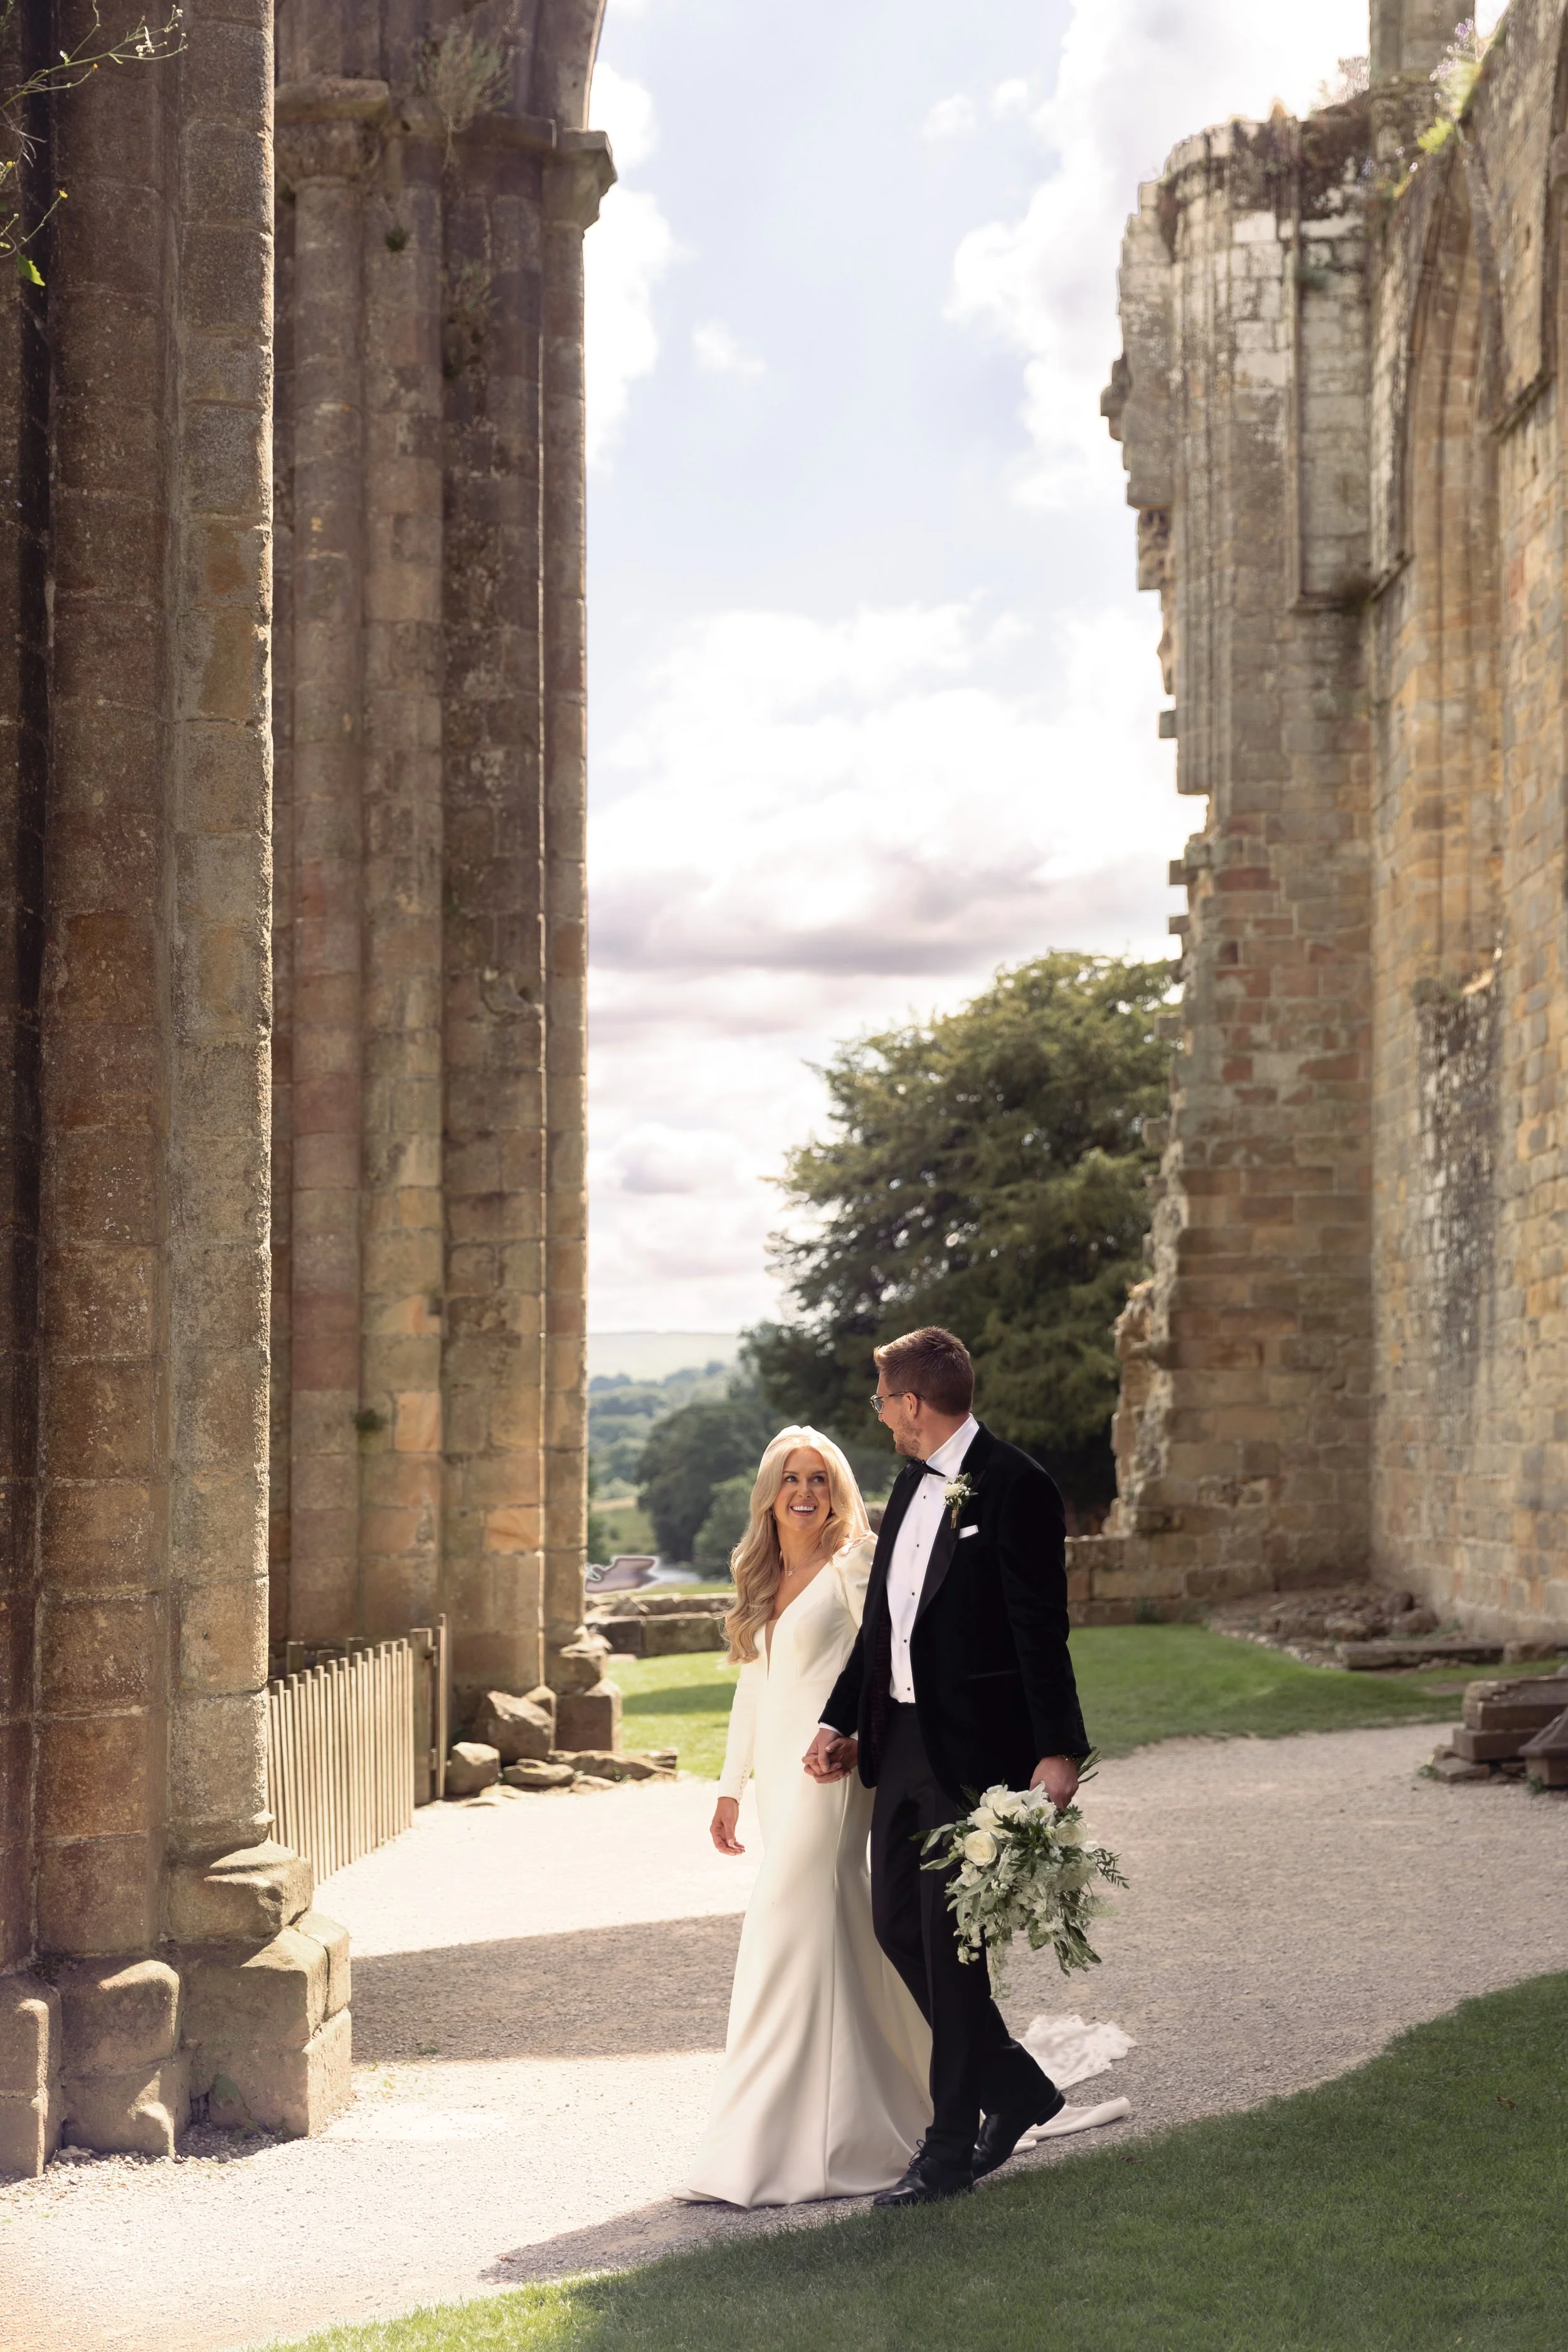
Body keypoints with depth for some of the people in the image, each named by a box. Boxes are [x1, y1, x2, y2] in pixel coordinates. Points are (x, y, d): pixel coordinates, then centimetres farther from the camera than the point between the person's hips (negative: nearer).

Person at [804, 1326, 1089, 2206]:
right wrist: (842, 1722, 12)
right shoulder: (913, 1484, 14)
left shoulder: (1015, 1488, -13)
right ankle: (1016, 2089, 29)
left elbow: (1041, 1629, -16)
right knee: (899, 1926, 12)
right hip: (901, 1739, 9)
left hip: (971, 1752, -9)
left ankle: (952, 2147, 9)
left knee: (949, 1942, -2)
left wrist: (1056, 1750, -19)